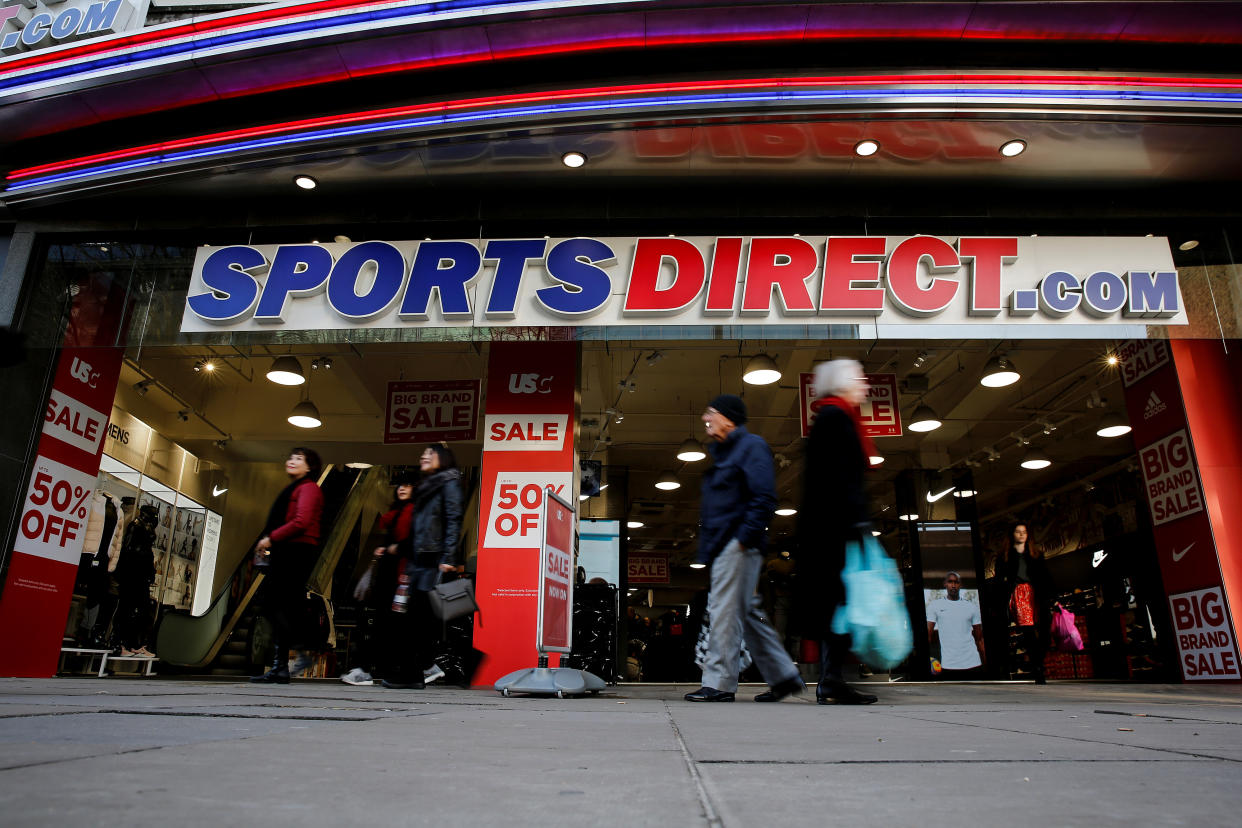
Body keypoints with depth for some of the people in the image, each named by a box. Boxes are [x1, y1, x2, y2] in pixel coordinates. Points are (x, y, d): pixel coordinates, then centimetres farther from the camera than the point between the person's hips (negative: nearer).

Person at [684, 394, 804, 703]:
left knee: (724, 613, -9)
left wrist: (745, 536, -19)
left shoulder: (751, 446, -5)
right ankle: (783, 676, 20)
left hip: (738, 546, -10)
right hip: (722, 547, 10)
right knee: (746, 613, 12)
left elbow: (764, 497, -16)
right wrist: (705, 547, 19)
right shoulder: (721, 452, 22)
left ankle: (719, 683, -3)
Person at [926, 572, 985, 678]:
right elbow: (928, 635, 0)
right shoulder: (934, 606, 4)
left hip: (972, 664, 2)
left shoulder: (972, 607, 9)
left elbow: (979, 639, 11)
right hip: (948, 665, -2)